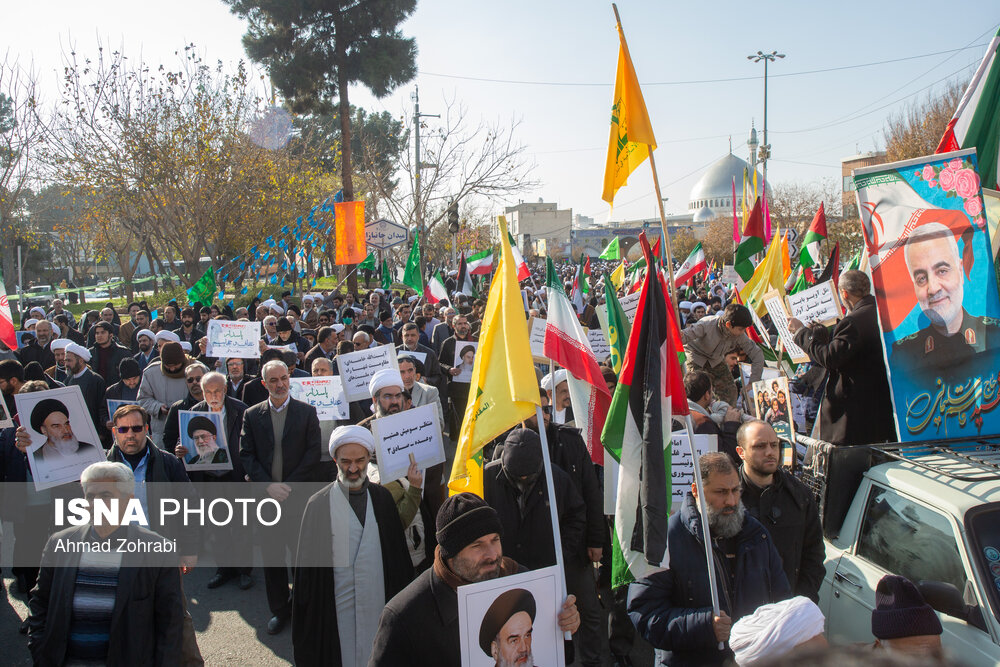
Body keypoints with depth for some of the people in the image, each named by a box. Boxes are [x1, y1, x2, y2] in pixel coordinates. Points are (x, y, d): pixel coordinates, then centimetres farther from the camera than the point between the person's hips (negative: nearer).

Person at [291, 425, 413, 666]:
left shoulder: (382, 498, 3)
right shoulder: (319, 505, -6)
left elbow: (398, 551, 9)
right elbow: (307, 564, -3)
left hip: (379, 601, 3)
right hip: (337, 608, -3)